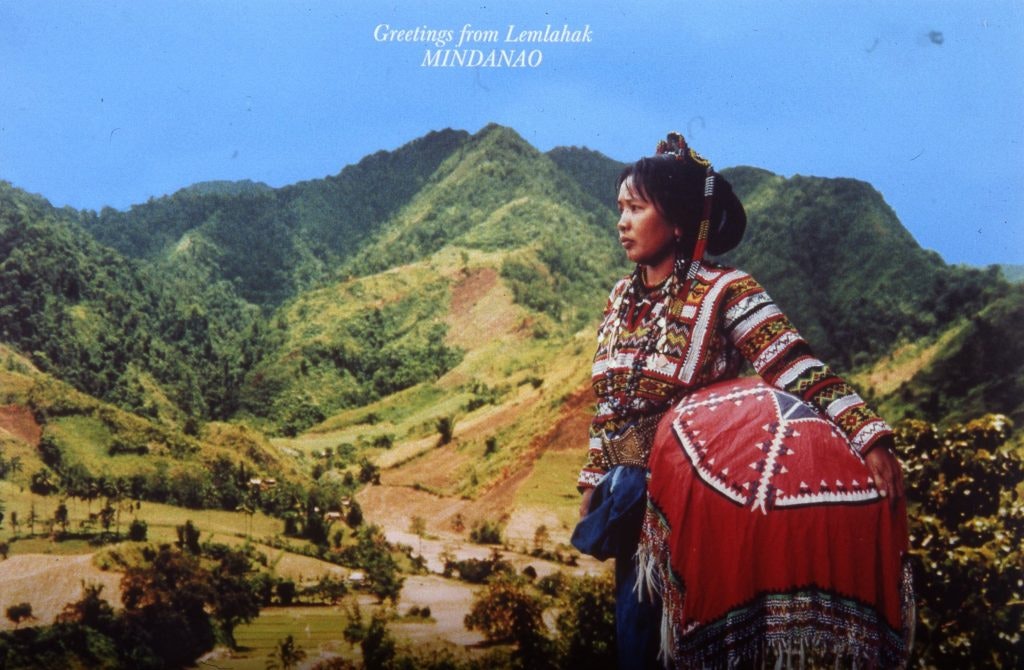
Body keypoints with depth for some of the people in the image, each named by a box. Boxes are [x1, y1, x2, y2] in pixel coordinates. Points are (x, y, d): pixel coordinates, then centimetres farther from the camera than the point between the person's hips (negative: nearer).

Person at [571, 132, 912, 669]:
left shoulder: (722, 292, -13)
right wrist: (593, 483, 14)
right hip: (630, 494, 6)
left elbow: (798, 369, -24)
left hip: (687, 496, -6)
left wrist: (869, 438, -36)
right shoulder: (622, 297, 6)